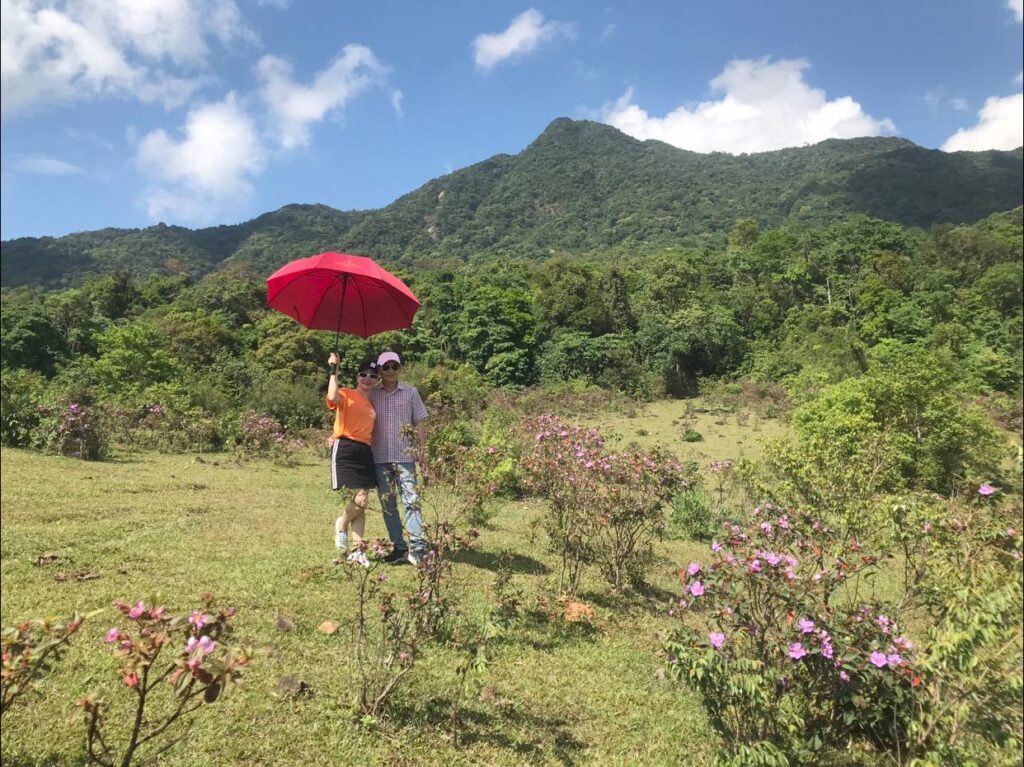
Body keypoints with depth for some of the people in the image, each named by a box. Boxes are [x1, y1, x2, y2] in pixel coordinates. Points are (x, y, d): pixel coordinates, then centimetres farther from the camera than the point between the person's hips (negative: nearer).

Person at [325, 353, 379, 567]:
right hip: (345, 450, -7)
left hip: (365, 452, 7)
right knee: (360, 499, -14)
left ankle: (358, 550, 14)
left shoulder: (373, 403, 18)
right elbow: (333, 397, -25)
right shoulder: (346, 395, -1)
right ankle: (341, 524, 19)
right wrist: (334, 370, -22)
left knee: (362, 502, 6)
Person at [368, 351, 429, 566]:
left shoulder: (410, 393, 5)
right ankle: (399, 548, 16)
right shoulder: (371, 394, 6)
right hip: (380, 458, 2)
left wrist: (422, 452, 1)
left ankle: (417, 548, -7)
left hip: (405, 456, -2)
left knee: (411, 501, -8)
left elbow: (419, 424, 6)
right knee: (388, 505, 7)